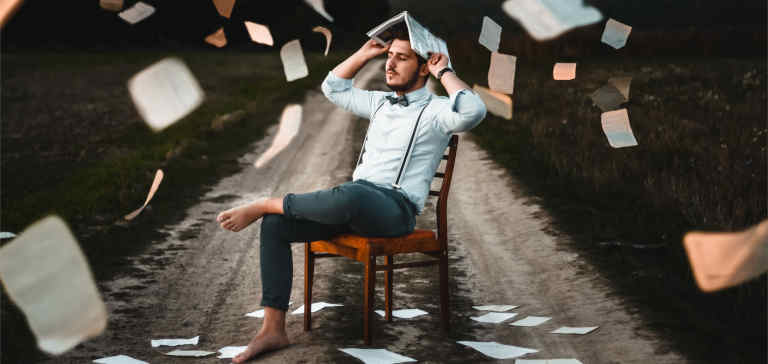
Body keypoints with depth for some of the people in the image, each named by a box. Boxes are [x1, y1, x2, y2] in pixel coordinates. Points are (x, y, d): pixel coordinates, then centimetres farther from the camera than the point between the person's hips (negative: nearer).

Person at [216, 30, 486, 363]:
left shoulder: (436, 110, 1)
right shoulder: (381, 103, 24)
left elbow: (473, 112, -22)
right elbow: (334, 88, 36)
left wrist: (444, 72, -9)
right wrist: (365, 53, 25)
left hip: (396, 208, -7)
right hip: (355, 206, 7)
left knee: (348, 195, -42)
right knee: (275, 225, -13)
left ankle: (265, 204, -18)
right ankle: (273, 329, -14)